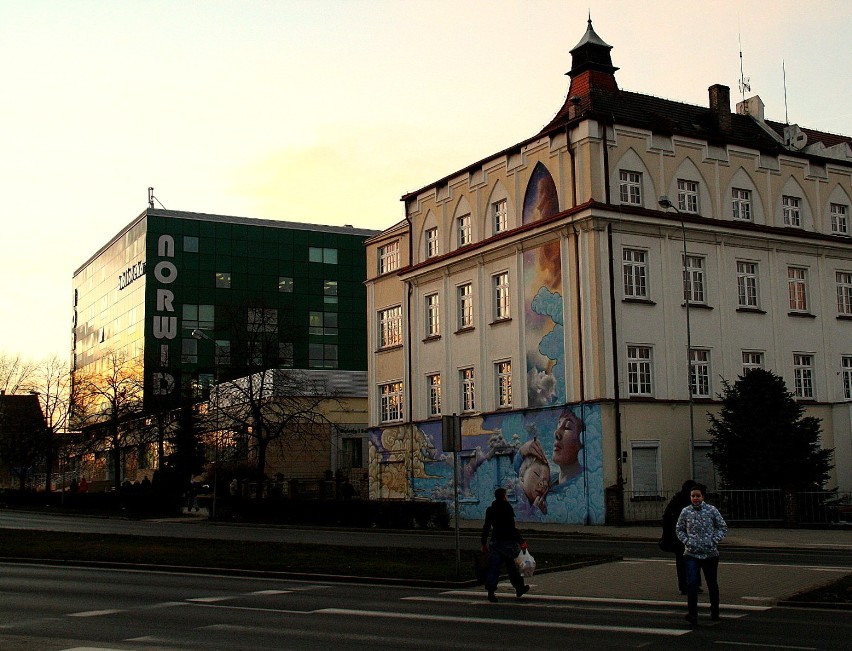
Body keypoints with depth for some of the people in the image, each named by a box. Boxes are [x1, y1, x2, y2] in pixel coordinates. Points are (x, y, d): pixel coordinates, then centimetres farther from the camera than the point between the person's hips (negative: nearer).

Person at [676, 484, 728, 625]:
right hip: (691, 554, 0)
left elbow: (723, 527, 4)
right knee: (691, 583, -15)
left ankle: (714, 611, 34)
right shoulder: (685, 512, 0)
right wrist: (687, 541, -5)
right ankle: (693, 614, -17)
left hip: (710, 553, 0)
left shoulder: (712, 510, -3)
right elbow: (680, 530, 11)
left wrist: (714, 540, -7)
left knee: (712, 583, 15)